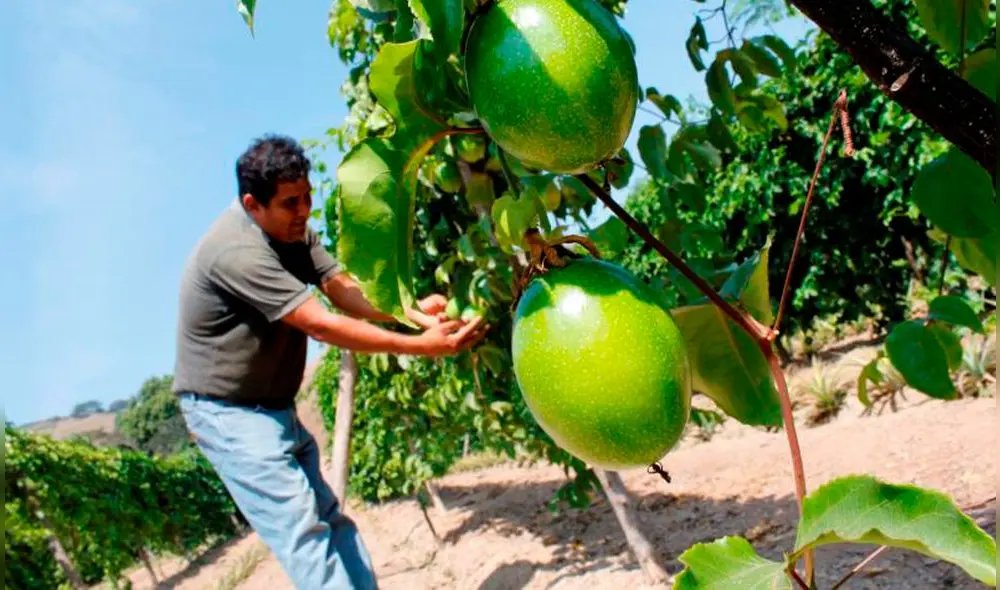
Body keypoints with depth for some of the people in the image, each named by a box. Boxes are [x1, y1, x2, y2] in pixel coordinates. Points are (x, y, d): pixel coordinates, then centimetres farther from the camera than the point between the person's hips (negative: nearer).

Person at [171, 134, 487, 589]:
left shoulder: (292, 228, 3)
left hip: (275, 408, 9)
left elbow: (343, 289, -7)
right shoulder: (238, 252, -27)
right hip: (230, 411, -9)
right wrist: (420, 346, -29)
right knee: (302, 532, -12)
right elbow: (322, 326, -30)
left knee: (330, 519, 11)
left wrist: (411, 310, -25)